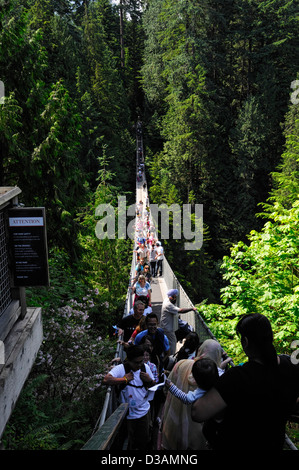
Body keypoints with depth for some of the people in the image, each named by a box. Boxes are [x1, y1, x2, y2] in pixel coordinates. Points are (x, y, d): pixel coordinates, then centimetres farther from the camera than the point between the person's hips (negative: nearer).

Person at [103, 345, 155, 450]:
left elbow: (153, 385, 10)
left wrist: (149, 380, -13)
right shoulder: (121, 368, -18)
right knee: (129, 442, 11)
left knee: (144, 439, 17)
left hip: (144, 411, 4)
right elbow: (106, 380, -32)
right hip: (128, 413, -3)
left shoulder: (145, 367, -3)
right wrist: (124, 379, -25)